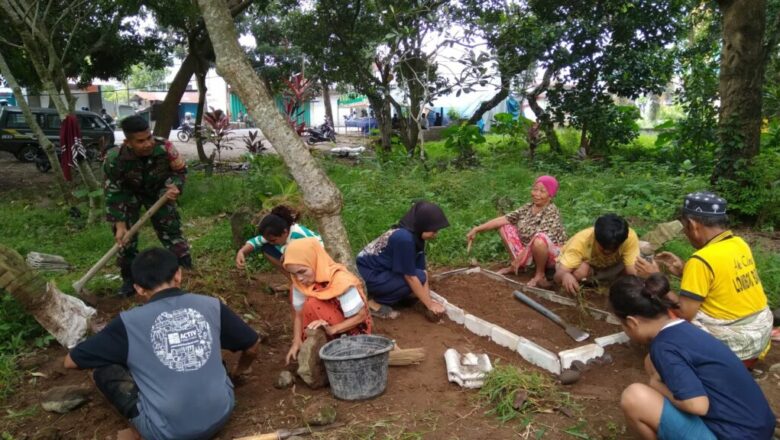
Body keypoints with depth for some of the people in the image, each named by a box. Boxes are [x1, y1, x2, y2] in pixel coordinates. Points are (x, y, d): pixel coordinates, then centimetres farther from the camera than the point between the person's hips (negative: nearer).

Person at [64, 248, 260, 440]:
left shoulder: (128, 322, -6)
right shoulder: (211, 305, 0)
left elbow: (71, 361, 7)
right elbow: (252, 345, 13)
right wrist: (236, 372, 34)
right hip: (221, 414, 4)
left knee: (102, 366, 12)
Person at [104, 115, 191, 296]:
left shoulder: (164, 148, -34)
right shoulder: (114, 159, -35)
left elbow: (180, 170, -12)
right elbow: (113, 193, -23)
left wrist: (174, 187, -33)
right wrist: (120, 225, -25)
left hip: (158, 191, 0)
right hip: (129, 193, 0)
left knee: (171, 229, -1)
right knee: (125, 236, -2)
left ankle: (186, 270, 11)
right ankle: (129, 278, 15)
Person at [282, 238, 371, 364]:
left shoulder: (341, 281, -29)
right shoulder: (300, 283, -12)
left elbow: (361, 315, -23)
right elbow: (299, 314, -6)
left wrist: (332, 329, -34)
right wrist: (297, 342, -20)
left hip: (352, 330, -7)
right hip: (331, 330, 7)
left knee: (313, 305, -27)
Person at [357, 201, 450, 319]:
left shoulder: (416, 236, -1)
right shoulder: (404, 238, -29)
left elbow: (422, 270, 0)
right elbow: (411, 277, -23)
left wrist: (429, 300, -7)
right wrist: (430, 305, -15)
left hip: (379, 269, 9)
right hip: (366, 275, -9)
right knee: (417, 277, -18)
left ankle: (376, 293, 10)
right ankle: (372, 302, -8)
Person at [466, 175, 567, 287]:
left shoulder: (551, 211, -20)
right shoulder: (527, 207, 0)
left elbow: (540, 239, -31)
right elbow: (503, 219, -4)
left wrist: (520, 257, -35)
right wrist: (477, 229, -11)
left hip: (551, 255, -7)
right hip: (528, 251, 7)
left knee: (539, 240, -41)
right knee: (504, 226, 0)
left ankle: (540, 274, -14)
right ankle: (515, 265, 6)